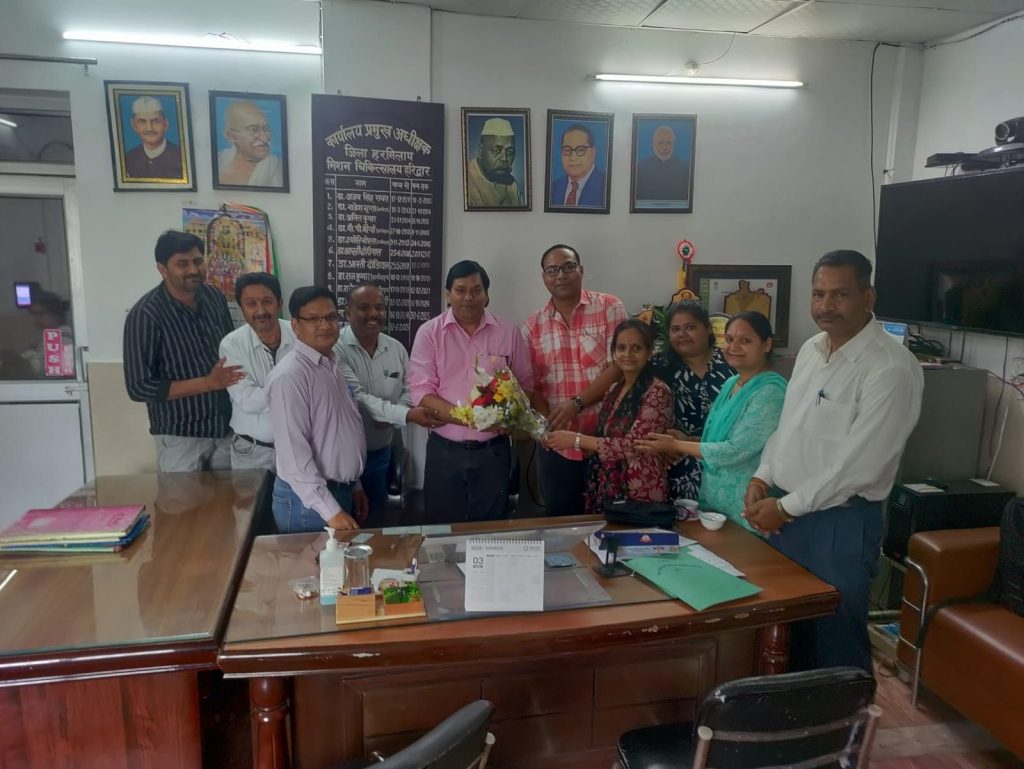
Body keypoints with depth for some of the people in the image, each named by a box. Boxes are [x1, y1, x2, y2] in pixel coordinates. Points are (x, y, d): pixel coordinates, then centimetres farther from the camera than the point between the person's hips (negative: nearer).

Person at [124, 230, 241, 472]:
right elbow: (139, 387, -17)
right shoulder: (145, 315, -17)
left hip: (226, 428, 5)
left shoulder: (214, 297, -1)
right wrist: (209, 382, -21)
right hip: (181, 436, -4)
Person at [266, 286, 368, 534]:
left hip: (341, 491, 8)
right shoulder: (290, 376, -19)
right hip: (308, 500, -8)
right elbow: (293, 453, -23)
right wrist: (330, 510, -23)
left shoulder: (331, 366, 9)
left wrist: (354, 486, 16)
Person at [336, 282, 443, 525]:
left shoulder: (396, 348, 4)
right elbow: (356, 397, -25)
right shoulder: (336, 349, -17)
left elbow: (408, 390, 10)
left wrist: (391, 418, -11)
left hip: (381, 451, 6)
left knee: (376, 512, 19)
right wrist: (406, 415, -31)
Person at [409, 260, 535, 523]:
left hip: (493, 450, 1)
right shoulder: (429, 332, -2)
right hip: (444, 451, -1)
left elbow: (525, 384, 7)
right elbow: (421, 392, -8)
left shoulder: (508, 332, 2)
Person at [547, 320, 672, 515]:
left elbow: (632, 445, -20)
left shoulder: (657, 392, -13)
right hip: (606, 489, 7)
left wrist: (576, 440, -16)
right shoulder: (614, 390, 10)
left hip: (638, 495, -6)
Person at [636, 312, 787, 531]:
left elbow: (735, 451, -22)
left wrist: (677, 446, -13)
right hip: (711, 498, 8)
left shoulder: (770, 391, -18)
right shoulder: (730, 383, 9)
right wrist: (684, 442, -6)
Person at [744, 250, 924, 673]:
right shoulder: (811, 349, 7)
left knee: (834, 639, 10)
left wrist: (787, 506, -16)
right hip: (784, 510, 8)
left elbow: (858, 464, -22)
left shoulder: (891, 368, -19)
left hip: (840, 522, -7)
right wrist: (762, 479, 2)